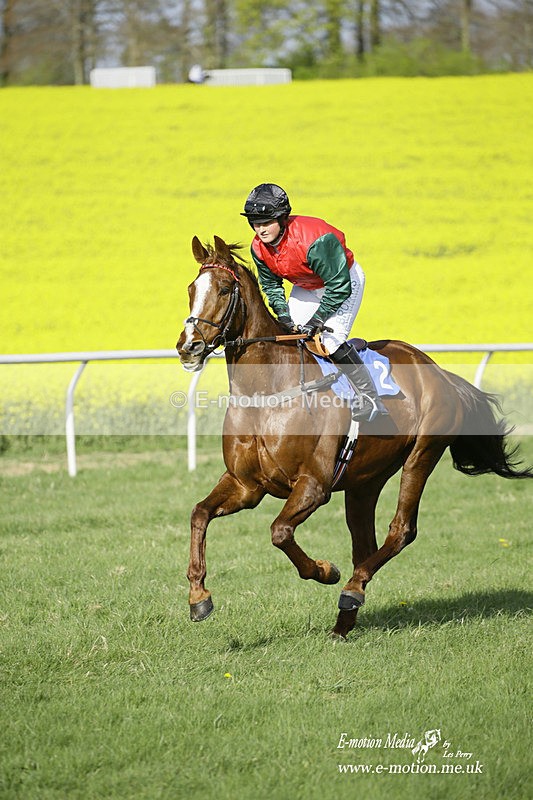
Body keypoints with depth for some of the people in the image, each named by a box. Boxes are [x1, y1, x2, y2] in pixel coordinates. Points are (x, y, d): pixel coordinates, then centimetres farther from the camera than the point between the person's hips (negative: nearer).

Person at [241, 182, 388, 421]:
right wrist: (283, 314, -13)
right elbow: (270, 284, 2)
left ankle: (371, 401, -14)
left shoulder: (313, 240, -39)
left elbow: (340, 285, -32)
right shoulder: (259, 247, -16)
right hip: (307, 287, 8)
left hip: (345, 280, -8)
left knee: (331, 338, -22)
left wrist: (317, 319, -28)